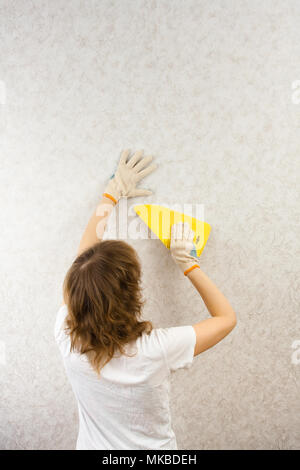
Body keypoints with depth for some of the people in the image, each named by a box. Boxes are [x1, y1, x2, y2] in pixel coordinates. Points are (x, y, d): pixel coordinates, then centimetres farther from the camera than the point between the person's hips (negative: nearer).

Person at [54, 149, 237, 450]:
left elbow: (83, 252, -14)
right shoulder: (157, 349, -35)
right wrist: (186, 261, -16)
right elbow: (226, 317, -17)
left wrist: (112, 194, -5)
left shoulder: (67, 337, -27)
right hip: (154, 449, -1)